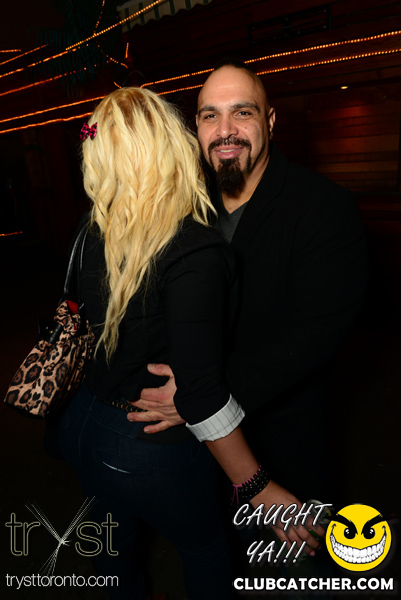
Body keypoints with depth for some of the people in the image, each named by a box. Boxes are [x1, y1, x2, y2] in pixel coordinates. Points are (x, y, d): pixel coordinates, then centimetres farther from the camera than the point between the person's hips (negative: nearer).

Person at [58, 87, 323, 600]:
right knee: (203, 543, 25)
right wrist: (257, 488, -17)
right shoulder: (194, 250, -28)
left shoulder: (99, 233, -7)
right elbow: (199, 391, -29)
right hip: (149, 450, -6)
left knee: (112, 541, 32)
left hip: (84, 425, 6)